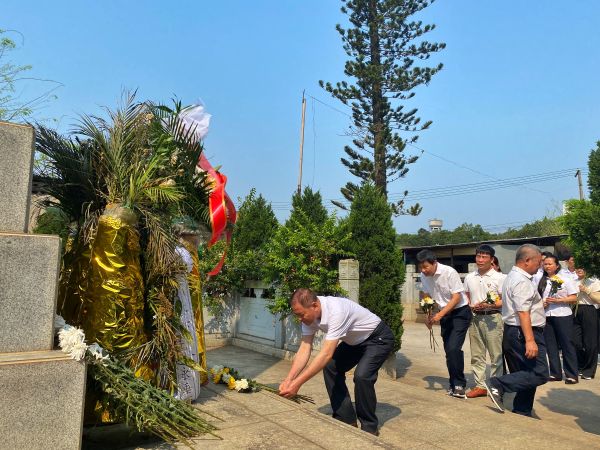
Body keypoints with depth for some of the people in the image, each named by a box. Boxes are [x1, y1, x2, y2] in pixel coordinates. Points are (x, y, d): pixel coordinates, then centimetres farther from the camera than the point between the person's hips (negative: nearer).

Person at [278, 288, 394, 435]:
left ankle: (369, 428, -2)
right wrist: (288, 379, -25)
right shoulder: (309, 314, -15)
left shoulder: (336, 311, -39)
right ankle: (346, 420, 11)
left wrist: (297, 383, -42)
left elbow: (326, 354, -42)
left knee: (361, 376, -25)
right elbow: (304, 349, -13)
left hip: (379, 338, -8)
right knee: (330, 367, -3)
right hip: (356, 341, 8)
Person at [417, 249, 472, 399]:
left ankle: (459, 384, -1)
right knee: (448, 350, 8)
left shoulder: (449, 272, -23)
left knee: (454, 348, -17)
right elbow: (425, 295, 10)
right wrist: (428, 316, -1)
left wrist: (440, 315, -28)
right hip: (444, 314, 6)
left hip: (460, 312, -6)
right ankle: (454, 384, 23)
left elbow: (457, 297, -22)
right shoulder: (424, 276, -5)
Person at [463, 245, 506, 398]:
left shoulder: (499, 277, -6)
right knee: (476, 355, 11)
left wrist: (489, 305, -21)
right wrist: (471, 306, -3)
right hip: (475, 317, 5)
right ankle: (480, 385, 22)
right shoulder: (469, 277, 10)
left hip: (493, 317, -5)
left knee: (496, 355, 1)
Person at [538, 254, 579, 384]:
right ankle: (555, 373, 19)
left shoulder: (565, 280, -1)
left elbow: (574, 298, -5)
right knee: (550, 346, 9)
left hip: (563, 315, -4)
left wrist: (557, 300, -17)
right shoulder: (542, 281, 9)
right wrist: (542, 303, -5)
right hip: (546, 316, 4)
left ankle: (571, 375, 9)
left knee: (567, 344, 0)